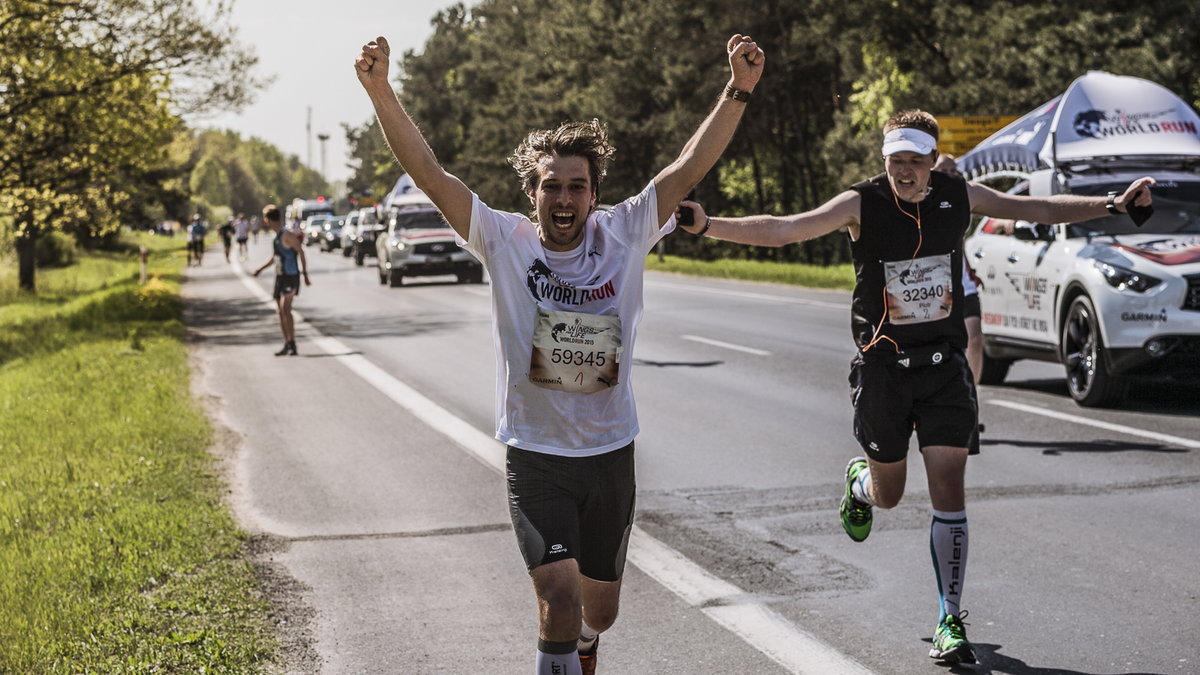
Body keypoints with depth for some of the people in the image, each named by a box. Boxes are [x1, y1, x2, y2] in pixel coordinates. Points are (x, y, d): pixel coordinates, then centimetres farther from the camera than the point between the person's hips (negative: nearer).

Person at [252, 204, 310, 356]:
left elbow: (301, 253, -17)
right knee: (281, 312, 9)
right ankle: (287, 345, 16)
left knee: (285, 309, -19)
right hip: (280, 277, 9)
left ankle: (292, 344, -19)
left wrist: (305, 275, -18)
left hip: (291, 277, -9)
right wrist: (261, 269, 30)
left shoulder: (287, 235, -15)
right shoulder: (277, 236, 12)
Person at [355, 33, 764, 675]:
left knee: (598, 609, 17)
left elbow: (689, 167, -10)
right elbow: (428, 172, -15)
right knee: (560, 597, -20)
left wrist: (738, 90, -20)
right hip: (536, 457, -3)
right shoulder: (504, 241, -8)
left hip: (610, 454, 3)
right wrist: (381, 92, -26)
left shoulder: (623, 235, -4)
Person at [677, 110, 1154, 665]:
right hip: (882, 365, -1)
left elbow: (1044, 209, 9)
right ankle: (859, 481, 51)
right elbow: (780, 229, -20)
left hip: (945, 365, 1)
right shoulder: (862, 203, -11)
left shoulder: (959, 196, -2)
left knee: (949, 494, -6)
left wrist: (1113, 205, 1)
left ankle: (950, 621, 5)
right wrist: (707, 225, -32)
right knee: (888, 496, 12)